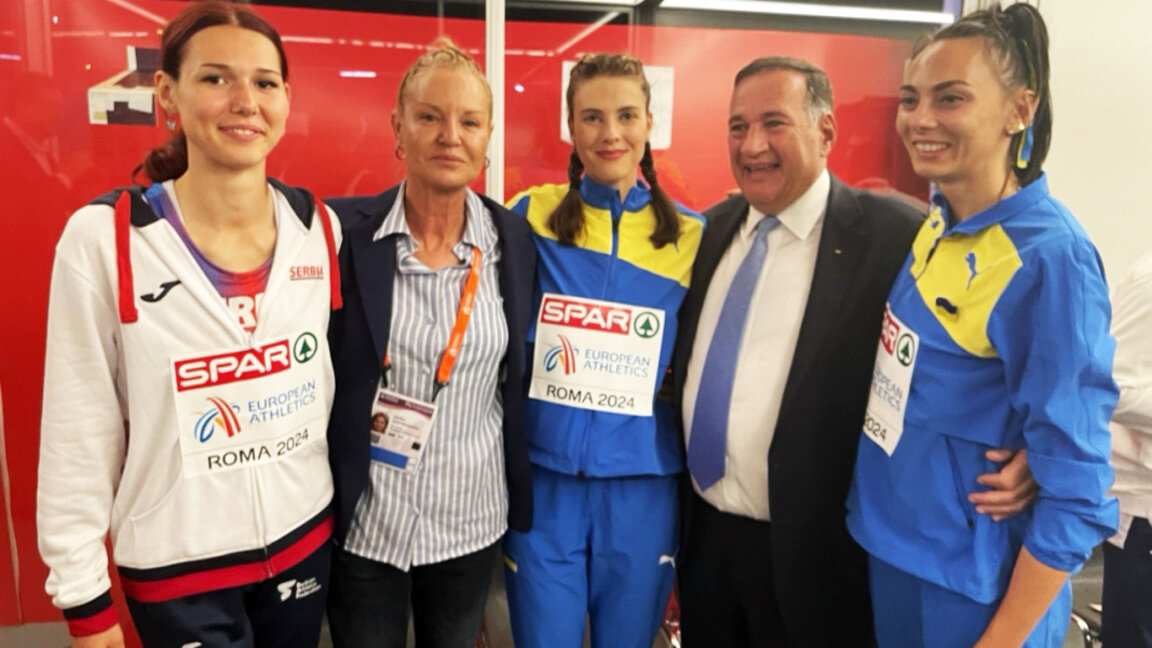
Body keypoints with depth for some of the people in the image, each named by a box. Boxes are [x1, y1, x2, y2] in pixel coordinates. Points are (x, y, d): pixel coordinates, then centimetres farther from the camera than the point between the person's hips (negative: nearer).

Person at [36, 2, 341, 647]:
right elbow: (78, 430, -8)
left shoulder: (321, 228, -4)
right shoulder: (103, 239, -14)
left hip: (306, 535, 3)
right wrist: (84, 596, -5)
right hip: (178, 565, -3)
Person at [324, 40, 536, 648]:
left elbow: (519, 382, 4)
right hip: (363, 524, -2)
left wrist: (518, 502, 7)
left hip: (473, 523, 2)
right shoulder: (345, 232, -12)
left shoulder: (514, 241, -3)